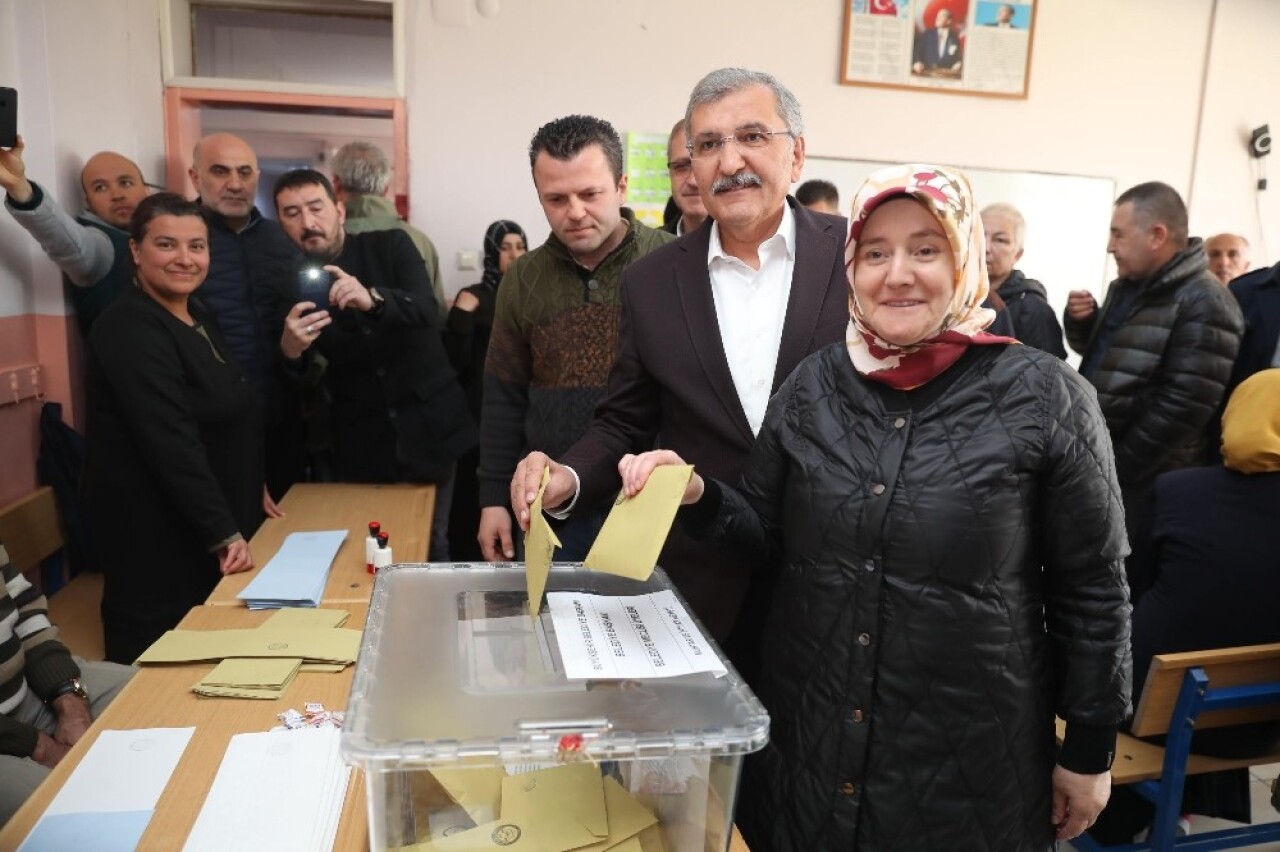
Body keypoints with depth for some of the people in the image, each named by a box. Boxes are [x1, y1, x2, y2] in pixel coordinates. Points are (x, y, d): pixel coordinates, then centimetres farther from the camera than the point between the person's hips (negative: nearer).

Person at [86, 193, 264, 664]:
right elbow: (173, 444, -26)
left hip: (207, 526, 9)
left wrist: (248, 492, 18)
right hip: (157, 532, -9)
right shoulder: (129, 330, -19)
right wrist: (224, 533, -25)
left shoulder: (197, 315, 10)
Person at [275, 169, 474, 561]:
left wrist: (373, 299, -39)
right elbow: (292, 385, -3)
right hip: (359, 443, 1)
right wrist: (289, 350, -26)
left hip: (427, 425, -1)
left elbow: (427, 310, -19)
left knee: (432, 548, 9)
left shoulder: (391, 246, -2)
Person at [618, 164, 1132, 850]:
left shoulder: (1043, 395, -11)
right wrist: (696, 494, -13)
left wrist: (1090, 751, 0)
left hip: (968, 758, -2)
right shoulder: (813, 384, -2)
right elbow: (765, 539, 6)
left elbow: (1092, 588, -4)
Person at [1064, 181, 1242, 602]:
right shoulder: (1127, 288, 11)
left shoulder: (1202, 305, -16)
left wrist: (1120, 470, -18)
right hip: (1104, 466, 8)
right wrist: (1081, 321, 3)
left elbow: (1182, 406, -23)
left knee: (1133, 594, 3)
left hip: (1147, 482, -8)